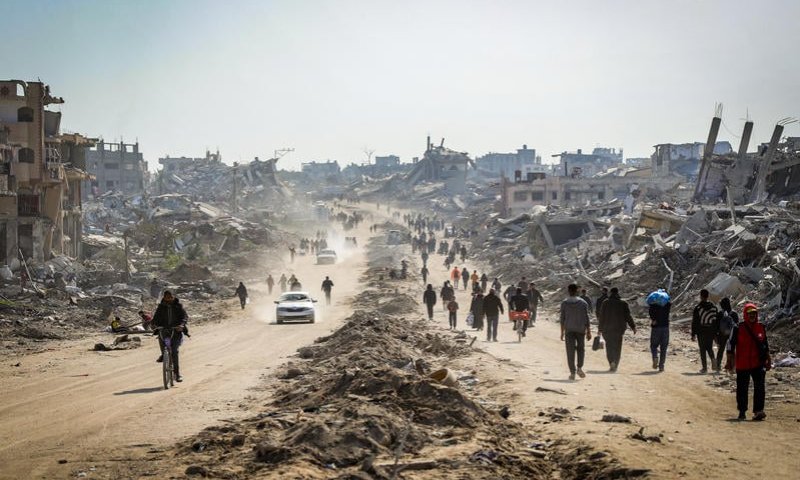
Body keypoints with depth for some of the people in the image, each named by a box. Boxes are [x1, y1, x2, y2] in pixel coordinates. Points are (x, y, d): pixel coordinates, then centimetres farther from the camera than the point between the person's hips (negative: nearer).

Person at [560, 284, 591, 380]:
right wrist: (588, 331, 3)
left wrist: (562, 333, 5)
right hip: (580, 329, 0)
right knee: (580, 348, 18)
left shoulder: (564, 303, -1)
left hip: (569, 330, 0)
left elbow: (562, 319, 0)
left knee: (570, 351, 3)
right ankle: (579, 368, 2)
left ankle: (572, 372, 0)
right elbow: (586, 318, -2)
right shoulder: (583, 303, -1)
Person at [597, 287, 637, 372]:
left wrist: (600, 329, 6)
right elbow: (628, 316, -3)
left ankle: (611, 362, -16)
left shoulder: (605, 303, -2)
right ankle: (615, 366, 5)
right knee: (617, 347, 9)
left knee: (609, 346, 7)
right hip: (619, 328, 0)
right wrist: (633, 327, 4)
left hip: (607, 329, 0)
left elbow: (601, 316, 0)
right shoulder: (624, 304, -2)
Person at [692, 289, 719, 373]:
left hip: (701, 332, -3)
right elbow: (717, 320, 7)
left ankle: (705, 368, 2)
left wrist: (693, 334, -2)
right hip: (711, 331, 3)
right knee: (709, 347, 19)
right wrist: (716, 332, 13)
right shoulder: (714, 307, 4)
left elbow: (694, 322, -7)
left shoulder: (697, 308, -8)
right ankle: (713, 359, -10)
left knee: (702, 349, 4)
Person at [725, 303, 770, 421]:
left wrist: (768, 359, 15)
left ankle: (758, 411, -10)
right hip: (742, 365, -2)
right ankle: (742, 411, 21)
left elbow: (765, 344, 16)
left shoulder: (761, 327, 6)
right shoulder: (738, 329, -5)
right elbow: (731, 345, -2)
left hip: (758, 363, 2)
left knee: (759, 387, -10)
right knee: (742, 389, 7)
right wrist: (730, 361, -5)